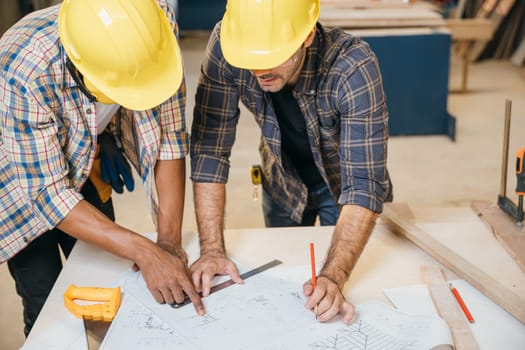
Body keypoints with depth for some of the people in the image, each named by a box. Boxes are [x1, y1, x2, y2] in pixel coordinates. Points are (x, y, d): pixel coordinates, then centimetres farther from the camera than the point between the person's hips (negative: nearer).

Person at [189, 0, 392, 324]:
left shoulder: (354, 68, -38)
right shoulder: (224, 47, -31)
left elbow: (364, 184, -38)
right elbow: (209, 150, -26)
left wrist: (334, 276, -50)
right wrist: (212, 249, -32)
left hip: (341, 182, -2)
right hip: (282, 179, 2)